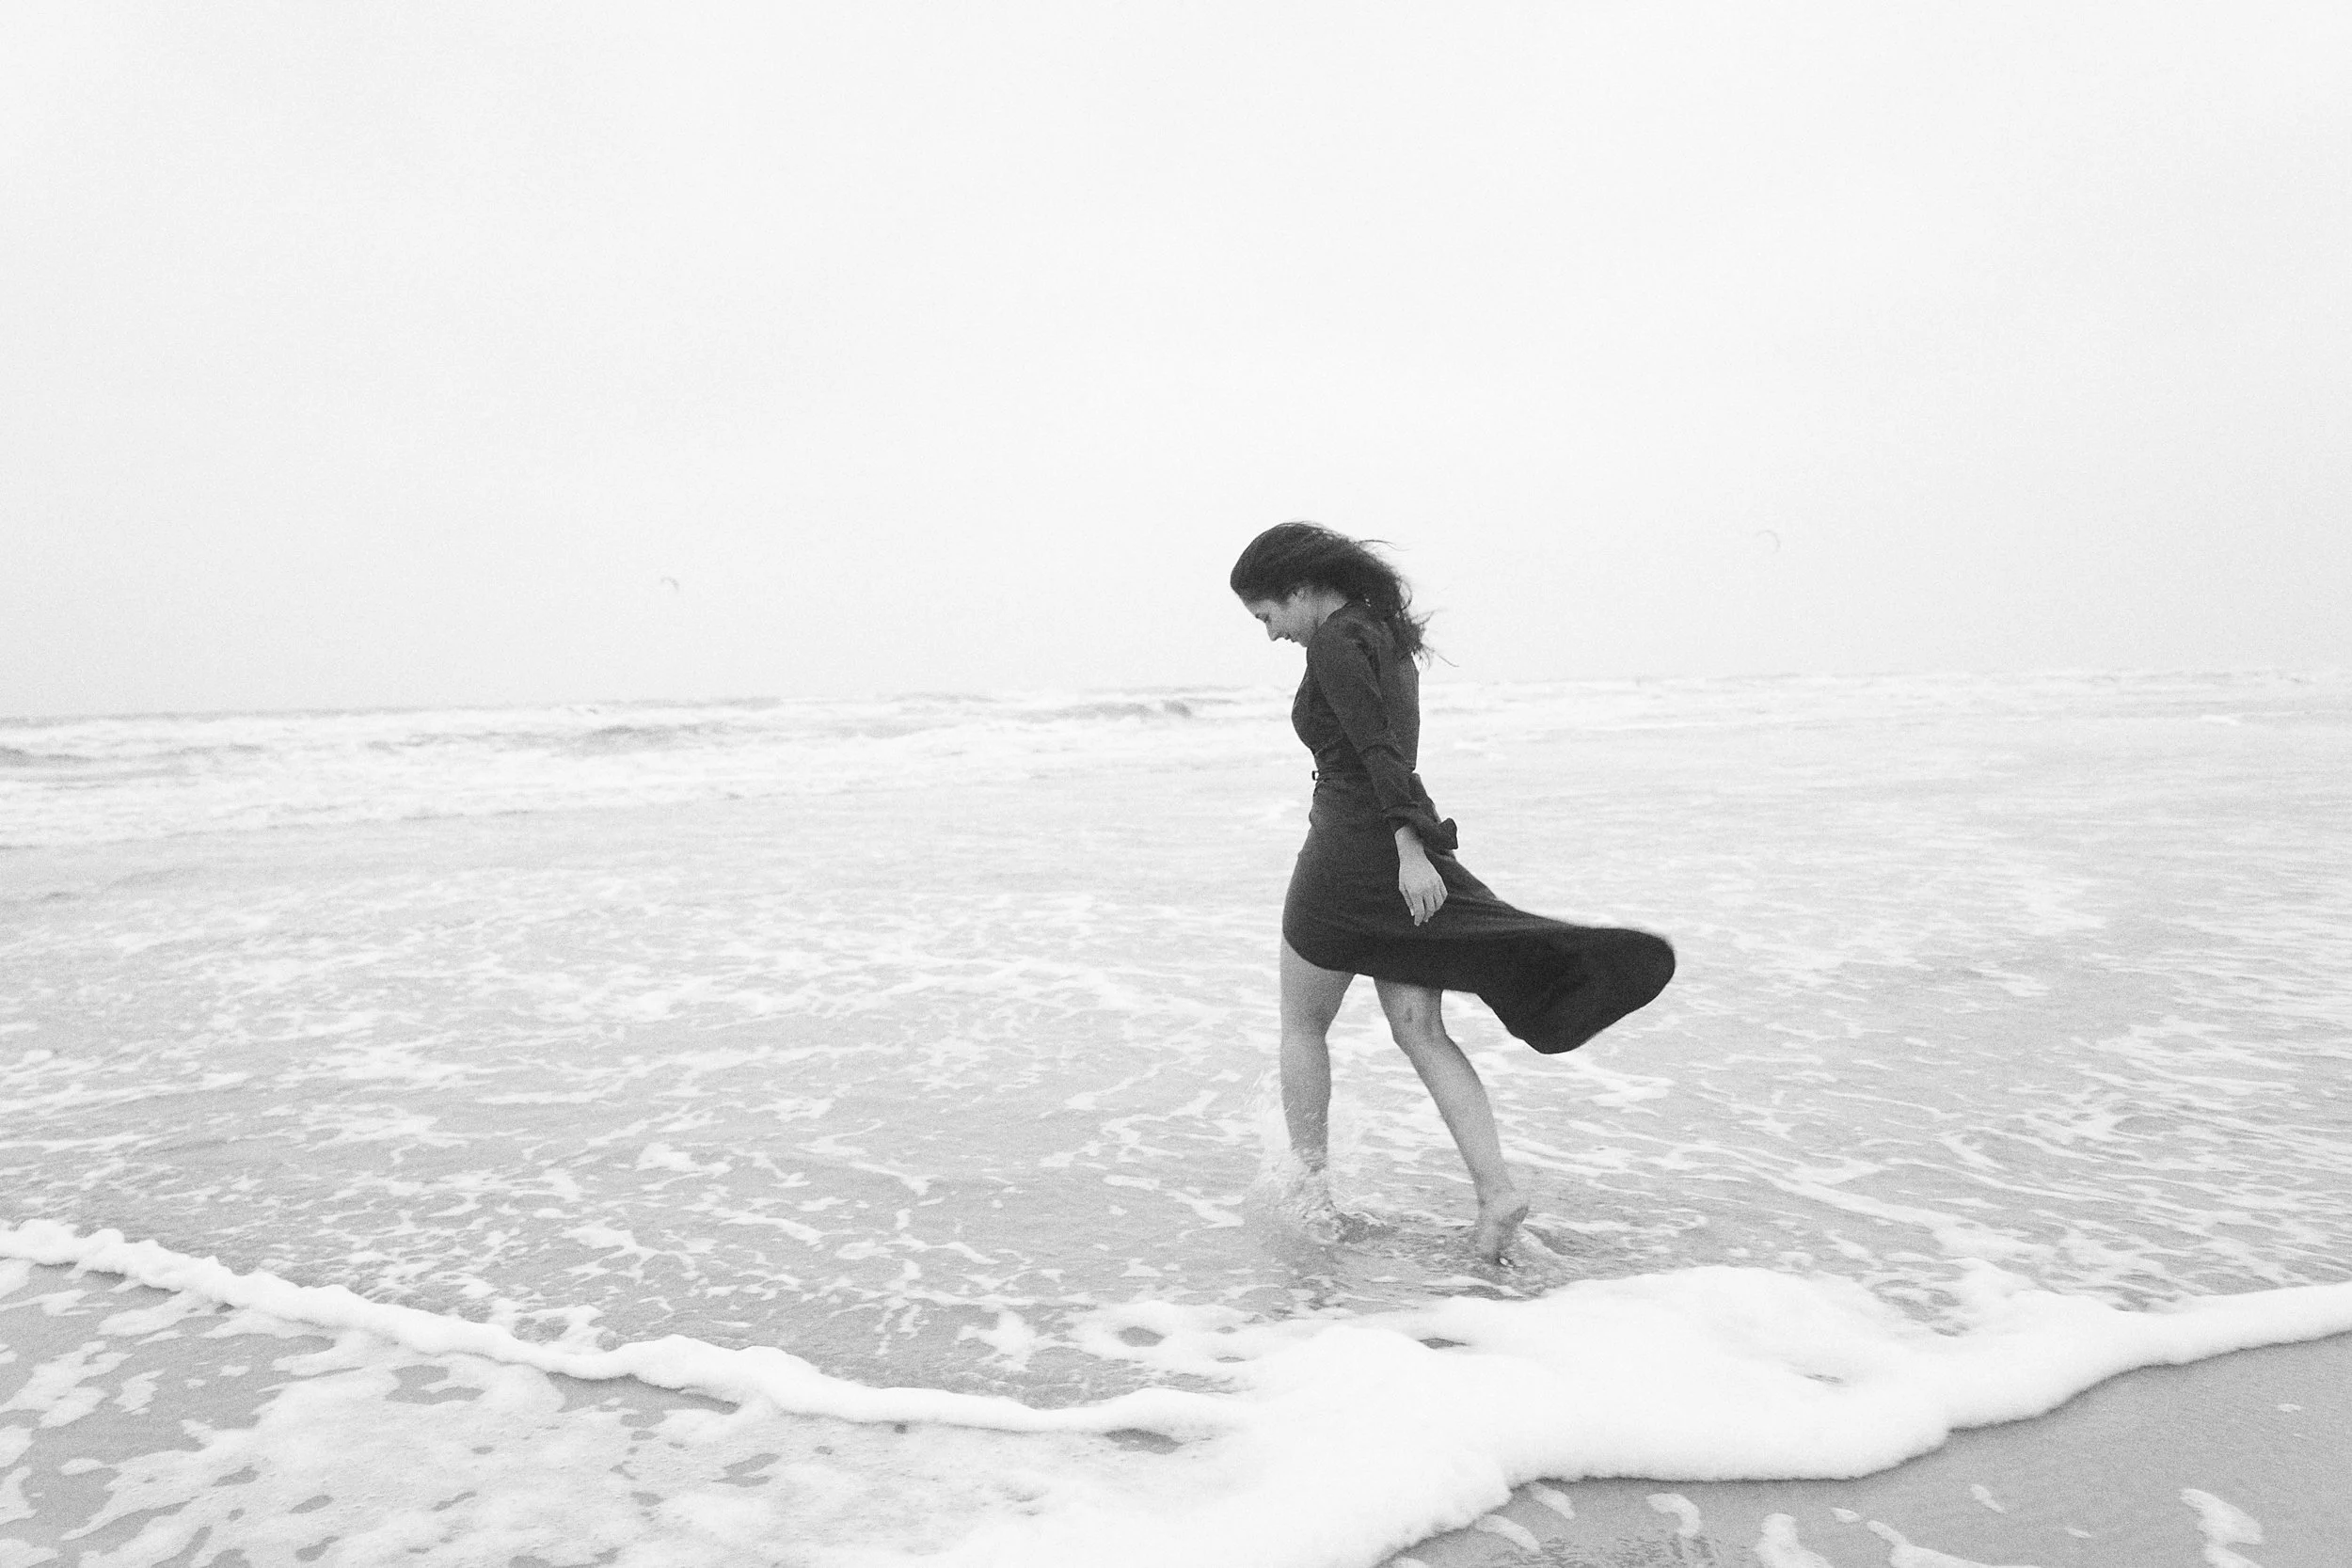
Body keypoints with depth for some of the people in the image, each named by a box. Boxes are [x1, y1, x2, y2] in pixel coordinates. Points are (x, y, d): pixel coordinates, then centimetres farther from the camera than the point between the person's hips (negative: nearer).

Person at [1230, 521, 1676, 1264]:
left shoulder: (1334, 641, -11)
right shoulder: (1387, 631, 16)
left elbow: (1379, 750, -22)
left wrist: (1408, 846, -27)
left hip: (1348, 853, -8)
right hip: (1407, 852, 8)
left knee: (1302, 1027, 11)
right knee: (1421, 1033, 7)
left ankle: (1309, 1185, 18)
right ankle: (1497, 1189, -3)